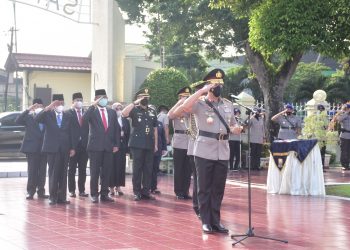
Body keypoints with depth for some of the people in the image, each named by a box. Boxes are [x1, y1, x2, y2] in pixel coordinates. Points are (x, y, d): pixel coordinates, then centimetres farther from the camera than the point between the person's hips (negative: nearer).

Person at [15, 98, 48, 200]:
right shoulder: (28, 116, 3)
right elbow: (18, 121, -13)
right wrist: (28, 109, -18)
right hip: (32, 148, -2)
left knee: (42, 171, 5)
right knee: (32, 171, 0)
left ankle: (41, 191, 11)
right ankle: (30, 191, 5)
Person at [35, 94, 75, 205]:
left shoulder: (68, 116, 11)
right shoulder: (47, 114, 2)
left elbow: (70, 132, 11)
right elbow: (36, 119, -17)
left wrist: (72, 148, 6)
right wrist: (47, 108, -26)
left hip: (65, 149, 3)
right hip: (52, 148, -3)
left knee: (63, 174, 3)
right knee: (53, 173, -2)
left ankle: (62, 197, 6)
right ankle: (53, 197, 3)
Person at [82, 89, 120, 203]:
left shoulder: (112, 112, 13)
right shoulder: (92, 111, 1)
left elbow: (116, 129, 12)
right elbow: (84, 119, -20)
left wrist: (116, 144, 4)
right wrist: (93, 105, -20)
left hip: (108, 147, 3)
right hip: (95, 146, -3)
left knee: (106, 172, 5)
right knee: (94, 172, 0)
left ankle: (104, 194, 12)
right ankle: (94, 194, 7)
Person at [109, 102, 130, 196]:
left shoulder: (126, 121, 12)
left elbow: (128, 134, 10)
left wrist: (127, 148, 4)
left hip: (122, 147, 4)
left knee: (121, 167, 4)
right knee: (112, 167, -2)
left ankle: (118, 186, 12)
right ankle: (111, 187, 4)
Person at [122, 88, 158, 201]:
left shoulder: (152, 112, 15)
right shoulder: (134, 110, 2)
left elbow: (155, 129, 16)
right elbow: (124, 113, -20)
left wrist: (156, 144, 11)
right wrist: (134, 103, -19)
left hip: (149, 144, 4)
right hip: (137, 144, -4)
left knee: (148, 169, 4)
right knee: (137, 168, -2)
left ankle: (146, 191, 10)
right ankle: (137, 192, 2)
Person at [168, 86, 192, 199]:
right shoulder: (176, 110, 2)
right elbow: (169, 115, -19)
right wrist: (179, 103, -17)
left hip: (190, 142, 3)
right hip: (179, 143, -3)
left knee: (188, 169, 7)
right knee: (178, 169, 2)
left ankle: (185, 191, 15)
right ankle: (179, 192, 8)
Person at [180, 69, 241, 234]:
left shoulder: (228, 105, 13)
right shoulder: (200, 104, -4)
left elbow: (233, 124, 24)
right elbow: (185, 107, -24)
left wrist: (236, 128, -1)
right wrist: (202, 91, -20)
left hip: (223, 153, 4)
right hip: (204, 152, -4)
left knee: (218, 189, 9)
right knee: (204, 188, 3)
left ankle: (215, 221, 17)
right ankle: (206, 222, 12)